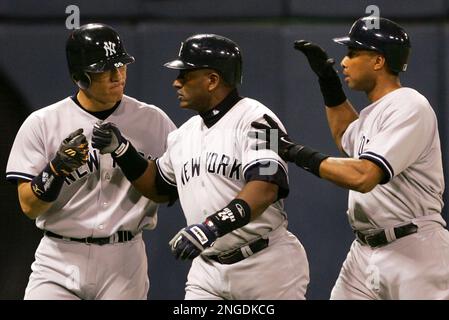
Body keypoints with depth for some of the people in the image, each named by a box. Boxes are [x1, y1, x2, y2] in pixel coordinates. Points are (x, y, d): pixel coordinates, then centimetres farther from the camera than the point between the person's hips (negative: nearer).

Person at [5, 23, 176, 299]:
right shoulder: (43, 123, 0)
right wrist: (57, 168, -22)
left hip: (125, 261, 1)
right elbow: (29, 206, -3)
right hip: (60, 262, -1)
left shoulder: (153, 120, 4)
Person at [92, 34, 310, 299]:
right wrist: (121, 150, 13)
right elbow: (159, 188, 28)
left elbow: (265, 188, -25)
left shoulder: (254, 119, -11)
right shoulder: (184, 135, 14)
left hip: (267, 269, -7)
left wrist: (212, 226, -36)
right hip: (209, 271, 7)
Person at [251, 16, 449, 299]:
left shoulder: (410, 108, -16)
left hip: (413, 252, -9)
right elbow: (346, 138, 39)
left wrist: (294, 151, -20)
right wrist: (327, 77, 26)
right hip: (365, 252, 9)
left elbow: (363, 177, -27)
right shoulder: (374, 112, 14)